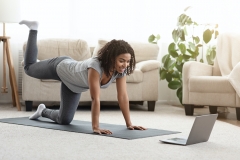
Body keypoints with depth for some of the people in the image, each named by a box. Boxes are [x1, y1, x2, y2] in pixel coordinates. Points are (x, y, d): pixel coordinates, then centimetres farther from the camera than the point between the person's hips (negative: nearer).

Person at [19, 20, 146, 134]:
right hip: (61, 67, -5)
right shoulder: (96, 66, -46)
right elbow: (95, 99, -48)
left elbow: (123, 97, -25)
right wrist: (95, 127, -49)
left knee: (64, 120, 7)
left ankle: (43, 112, 39)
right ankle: (33, 29, 43)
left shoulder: (120, 70, -29)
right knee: (29, 68, 25)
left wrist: (129, 124, -26)